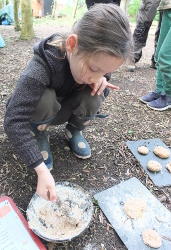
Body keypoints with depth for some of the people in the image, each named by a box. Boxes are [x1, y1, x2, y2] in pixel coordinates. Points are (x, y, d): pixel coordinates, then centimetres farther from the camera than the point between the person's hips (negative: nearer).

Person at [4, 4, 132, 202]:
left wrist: (99, 80, -27)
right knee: (45, 98, -38)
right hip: (38, 111, -3)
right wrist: (41, 169, -46)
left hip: (63, 109, 4)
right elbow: (14, 121, -41)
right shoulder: (41, 67, -39)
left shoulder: (86, 59, -22)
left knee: (95, 93, -25)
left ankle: (74, 130, 5)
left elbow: (97, 77, -1)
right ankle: (40, 135, -4)